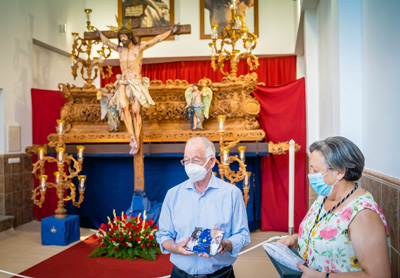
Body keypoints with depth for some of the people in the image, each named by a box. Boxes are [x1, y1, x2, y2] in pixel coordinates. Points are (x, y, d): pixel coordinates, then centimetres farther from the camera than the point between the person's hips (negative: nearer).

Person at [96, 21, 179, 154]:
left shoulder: (139, 47, 4)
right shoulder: (120, 49, 17)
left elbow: (157, 39, 4)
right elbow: (107, 42, 36)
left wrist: (170, 31, 3)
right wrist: (99, 34, 50)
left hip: (136, 83, -3)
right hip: (124, 83, 3)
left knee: (136, 111, -11)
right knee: (123, 106, -24)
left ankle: (137, 140, 2)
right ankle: (132, 137, -21)